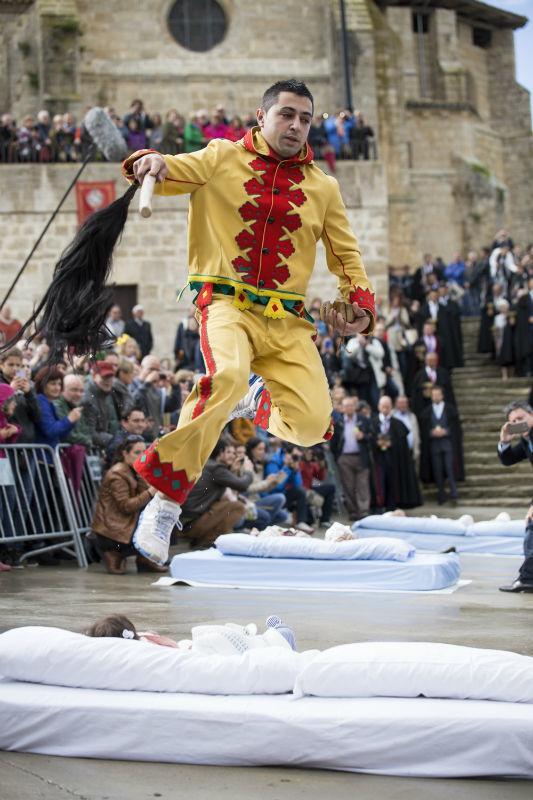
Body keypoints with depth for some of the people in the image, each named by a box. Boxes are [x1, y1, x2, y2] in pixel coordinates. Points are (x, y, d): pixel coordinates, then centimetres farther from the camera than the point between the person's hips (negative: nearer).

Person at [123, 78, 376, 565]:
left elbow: (347, 256, 18)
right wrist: (153, 163, -28)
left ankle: (257, 400, 27)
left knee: (312, 425, -11)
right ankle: (166, 501, -25)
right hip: (227, 303, -4)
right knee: (227, 378, -35)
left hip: (287, 321, 4)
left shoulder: (323, 187, 14)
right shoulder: (224, 159, 7)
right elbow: (170, 173, -4)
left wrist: (361, 305, 1)